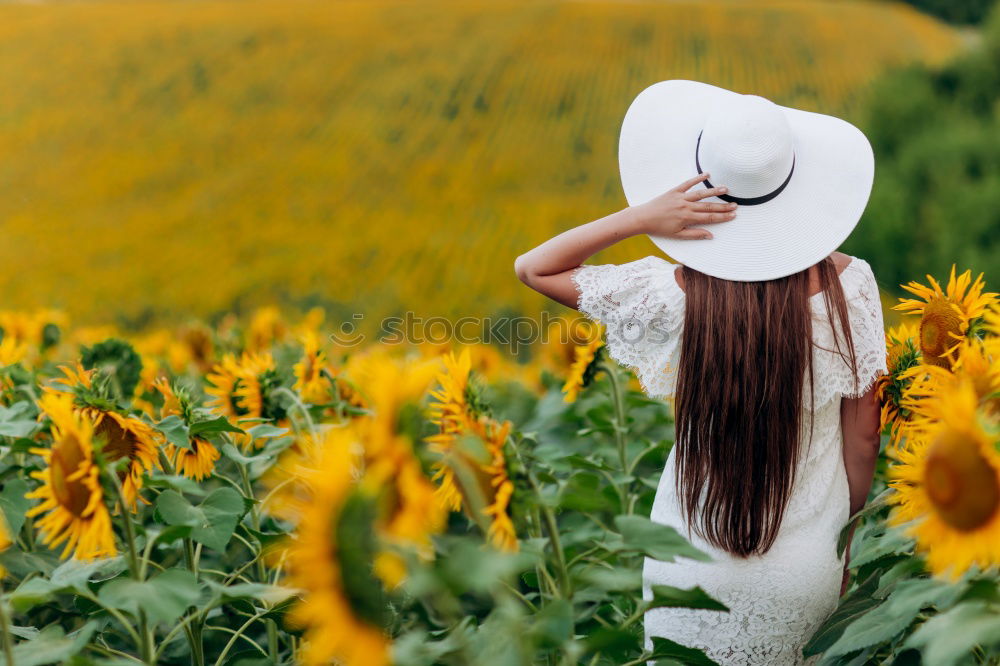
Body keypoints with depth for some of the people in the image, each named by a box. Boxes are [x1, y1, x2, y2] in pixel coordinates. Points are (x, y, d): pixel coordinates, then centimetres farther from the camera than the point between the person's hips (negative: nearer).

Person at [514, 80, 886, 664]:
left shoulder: (676, 294, -20)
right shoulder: (847, 283, -17)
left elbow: (533, 268, -8)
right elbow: (864, 434, -7)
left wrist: (639, 217, -20)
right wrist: (847, 530, 9)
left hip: (699, 570, -1)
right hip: (809, 569, 1)